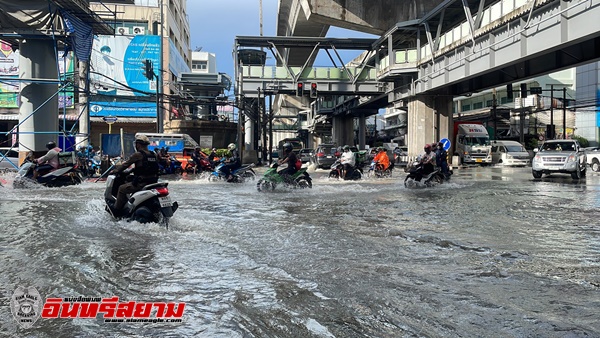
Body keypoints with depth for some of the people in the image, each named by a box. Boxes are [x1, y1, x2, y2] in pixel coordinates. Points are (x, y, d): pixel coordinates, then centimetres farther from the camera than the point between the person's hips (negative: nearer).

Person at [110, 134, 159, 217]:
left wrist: (115, 170, 11)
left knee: (122, 189, 6)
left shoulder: (138, 155, -11)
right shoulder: (153, 155, 9)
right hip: (153, 183, 8)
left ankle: (116, 211, 7)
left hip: (141, 184, -8)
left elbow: (126, 164, -4)